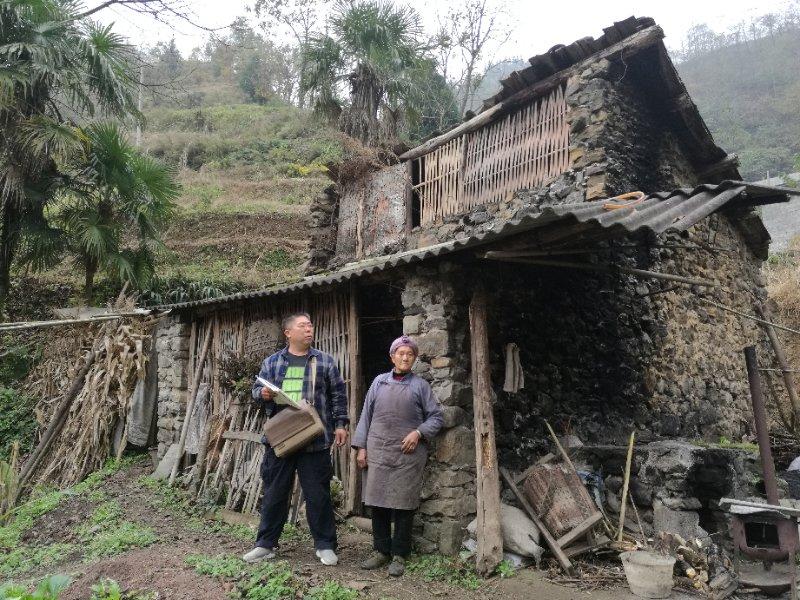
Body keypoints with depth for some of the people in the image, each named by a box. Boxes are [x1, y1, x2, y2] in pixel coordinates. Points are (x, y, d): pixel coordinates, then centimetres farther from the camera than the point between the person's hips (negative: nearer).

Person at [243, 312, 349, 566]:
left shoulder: (325, 361, 4)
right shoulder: (272, 362, 7)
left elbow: (338, 394, 6)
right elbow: (256, 388, 13)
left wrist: (340, 424, 0)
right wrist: (262, 393, -10)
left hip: (315, 440, -1)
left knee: (318, 494, 5)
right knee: (274, 493, 10)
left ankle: (325, 545, 19)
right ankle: (266, 544, 26)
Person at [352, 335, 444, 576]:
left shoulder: (420, 385, 5)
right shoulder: (379, 382, 10)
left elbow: (436, 417, 4)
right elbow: (366, 415, 10)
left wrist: (418, 432, -12)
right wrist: (361, 447, 5)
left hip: (408, 454, -2)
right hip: (378, 452, 2)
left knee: (403, 505, 3)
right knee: (377, 502, 6)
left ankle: (399, 555, 16)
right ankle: (381, 550, 22)